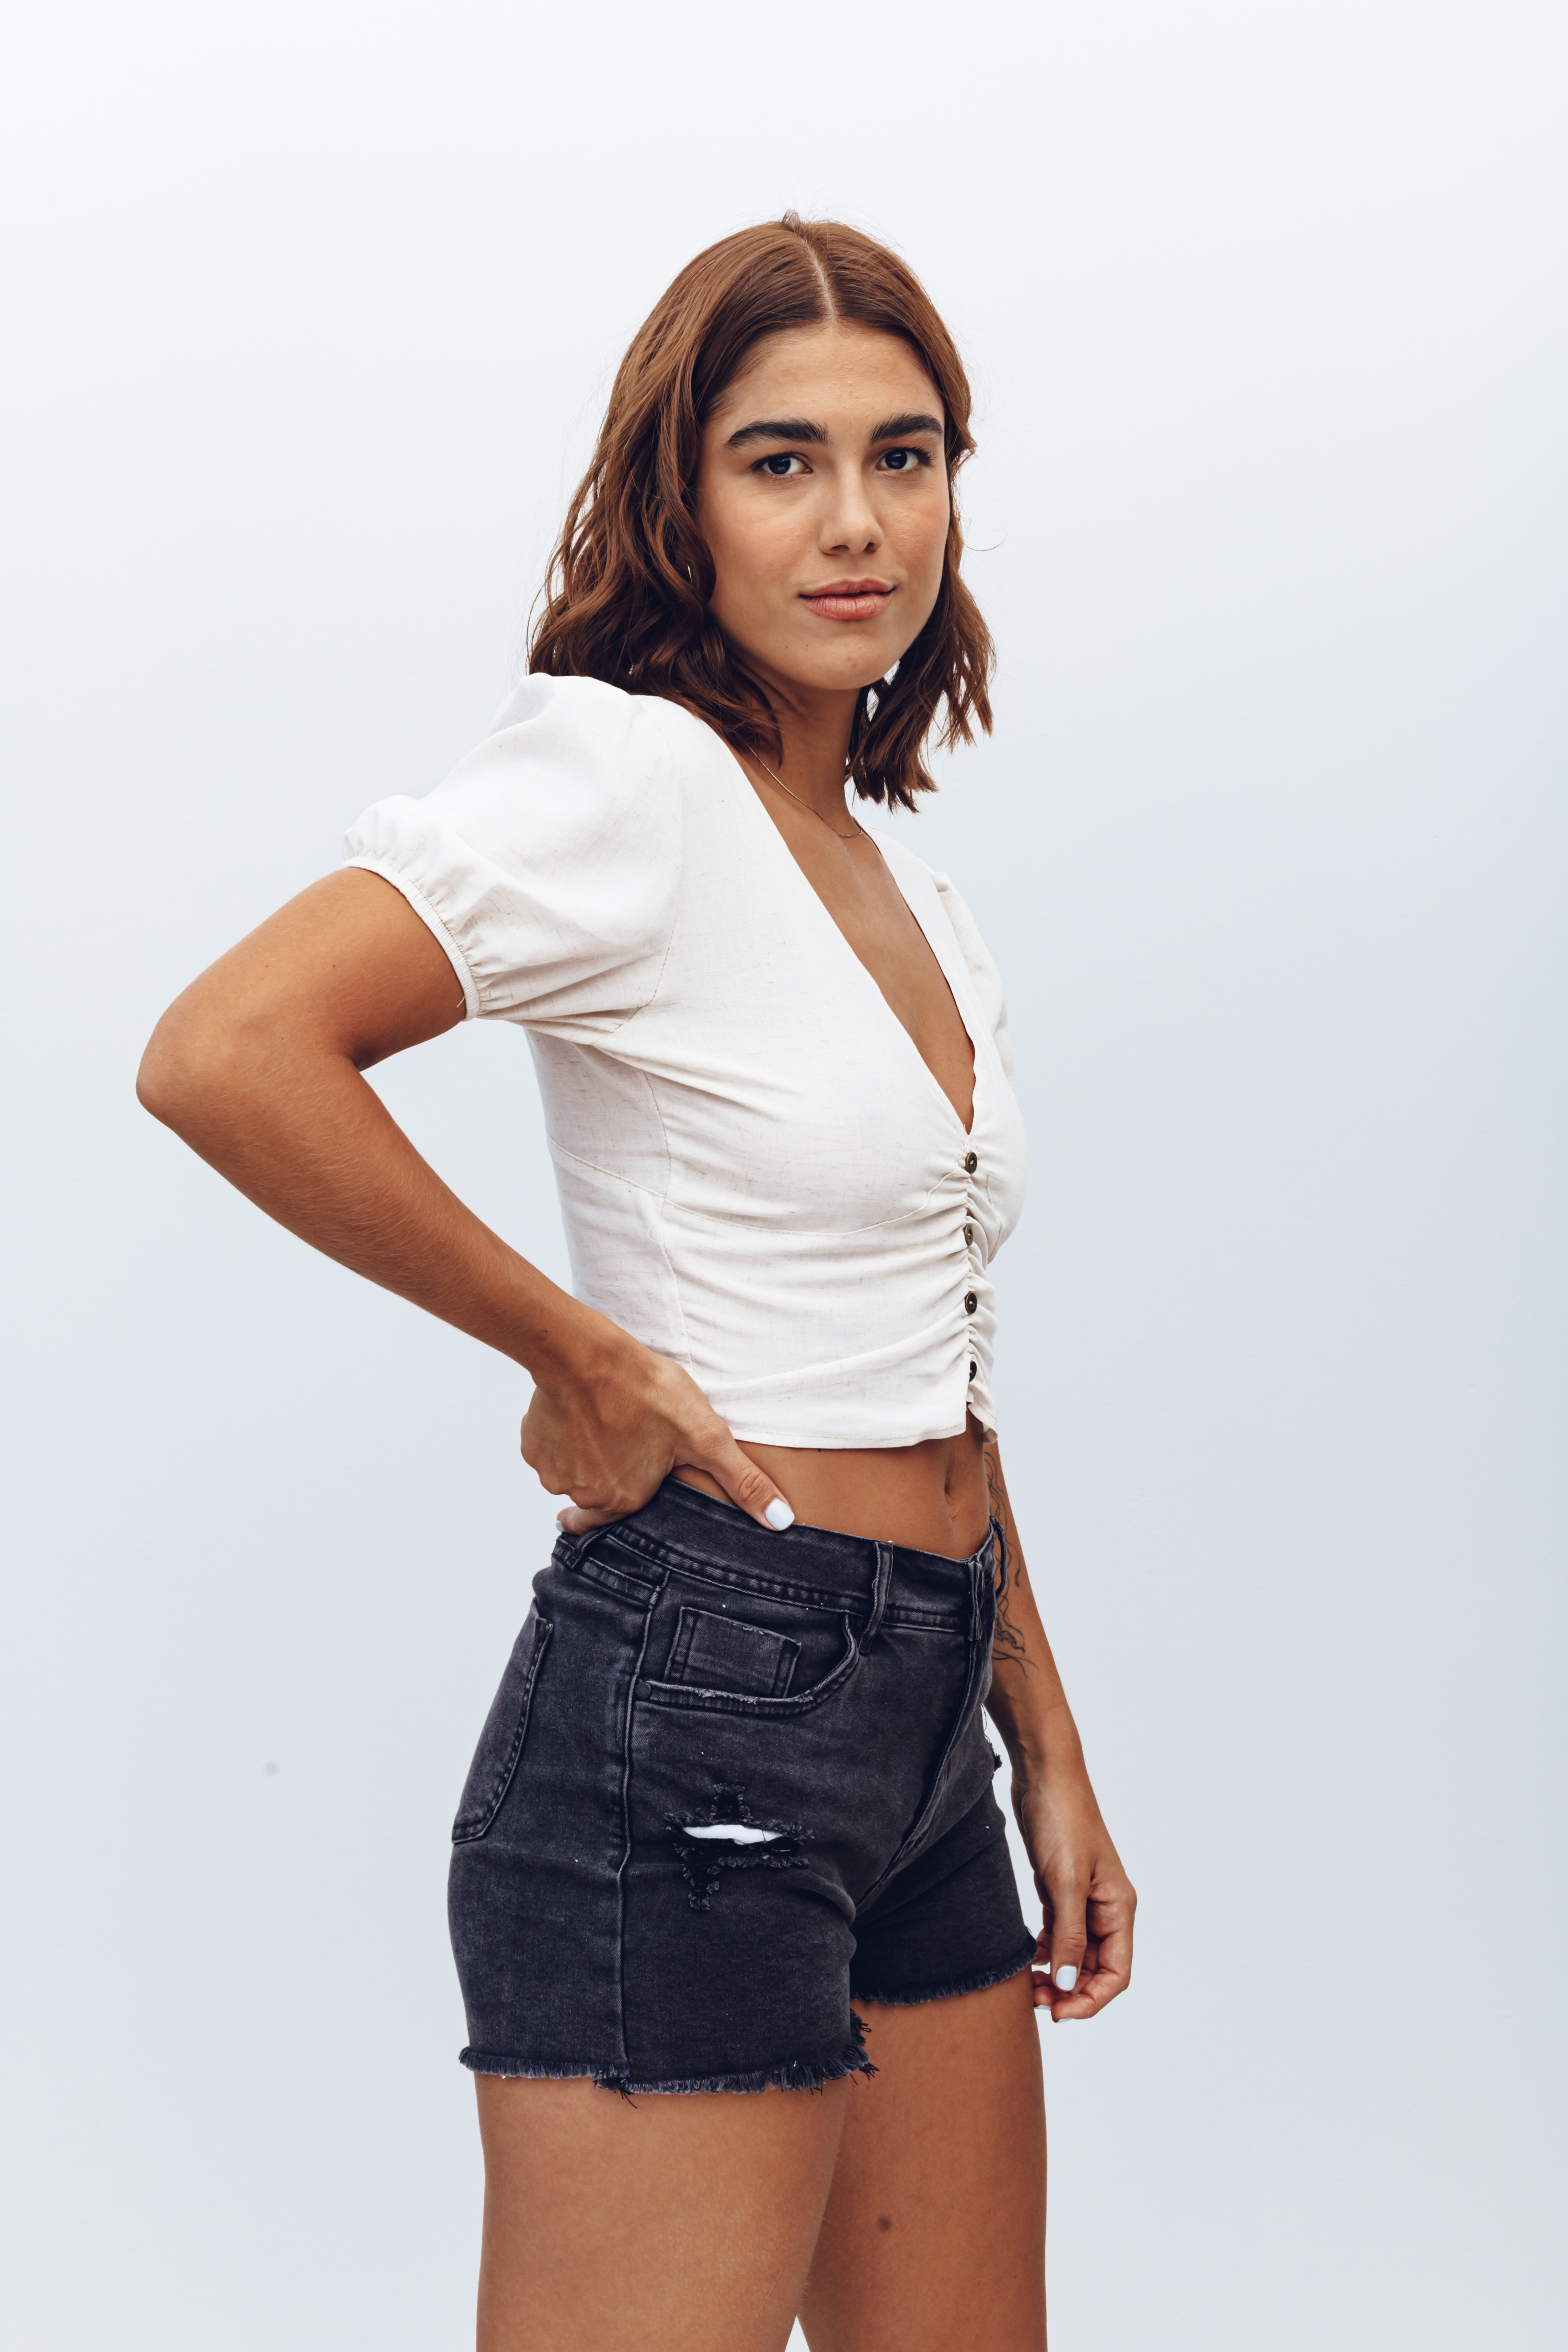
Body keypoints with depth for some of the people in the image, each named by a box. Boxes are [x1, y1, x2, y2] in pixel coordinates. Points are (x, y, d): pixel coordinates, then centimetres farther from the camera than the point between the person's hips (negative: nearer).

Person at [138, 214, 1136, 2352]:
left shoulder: (902, 883, 16)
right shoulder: (629, 775, -10)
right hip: (699, 1711, -8)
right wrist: (580, 1356, -15)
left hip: (921, 1734, 9)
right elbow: (223, 1055, -24)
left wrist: (1050, 1756, 19)